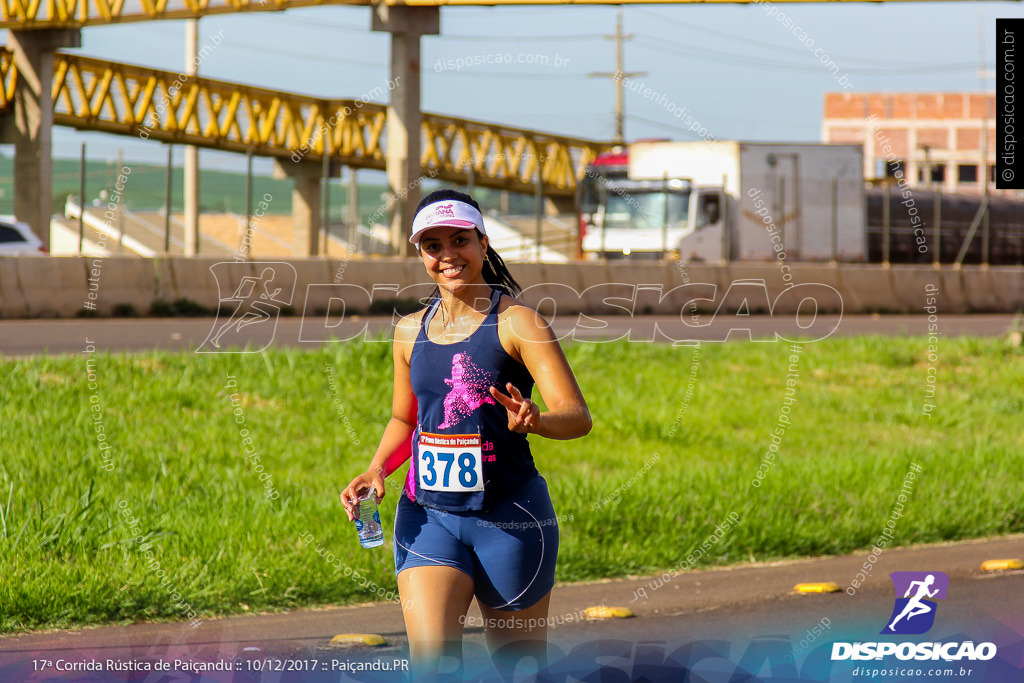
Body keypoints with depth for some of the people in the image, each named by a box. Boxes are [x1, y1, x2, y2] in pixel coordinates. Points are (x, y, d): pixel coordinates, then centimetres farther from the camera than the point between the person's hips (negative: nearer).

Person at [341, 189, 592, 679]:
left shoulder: (515, 322, -7)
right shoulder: (410, 331, 9)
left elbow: (578, 416, -14)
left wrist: (533, 421, -36)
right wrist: (377, 469, 6)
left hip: (510, 518, -3)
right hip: (428, 515, 3)